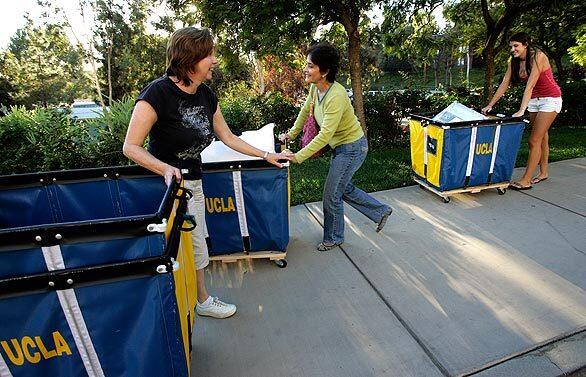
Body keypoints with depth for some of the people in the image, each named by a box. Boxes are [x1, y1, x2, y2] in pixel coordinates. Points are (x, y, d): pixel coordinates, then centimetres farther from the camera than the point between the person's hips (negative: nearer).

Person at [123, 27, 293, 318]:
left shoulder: (206, 96, 2)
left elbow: (228, 137, 11)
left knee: (192, 244, 16)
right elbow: (130, 147, -19)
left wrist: (266, 155, 11)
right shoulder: (158, 93, -21)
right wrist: (166, 169, -36)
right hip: (169, 183, -7)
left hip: (193, 181, 8)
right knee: (196, 249, 4)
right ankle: (203, 302, 30)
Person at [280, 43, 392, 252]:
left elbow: (324, 136, -34)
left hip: (352, 148, -9)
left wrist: (298, 157, -34)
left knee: (332, 195, 2)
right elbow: (305, 111, 11)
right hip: (341, 146, 9)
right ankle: (381, 211, 40)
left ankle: (334, 237, 26)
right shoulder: (315, 87, -6)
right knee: (344, 189, 22)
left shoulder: (336, 97, -32)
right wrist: (292, 133, 12)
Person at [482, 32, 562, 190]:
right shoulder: (514, 62, -1)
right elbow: (504, 84, -2)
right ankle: (543, 172, 28)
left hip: (550, 99, -7)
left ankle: (526, 181, -9)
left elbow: (530, 86, -30)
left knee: (534, 140, -11)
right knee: (541, 137, 16)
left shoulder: (538, 57, -21)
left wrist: (521, 110, -37)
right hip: (533, 100, 7)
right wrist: (490, 105, -9)